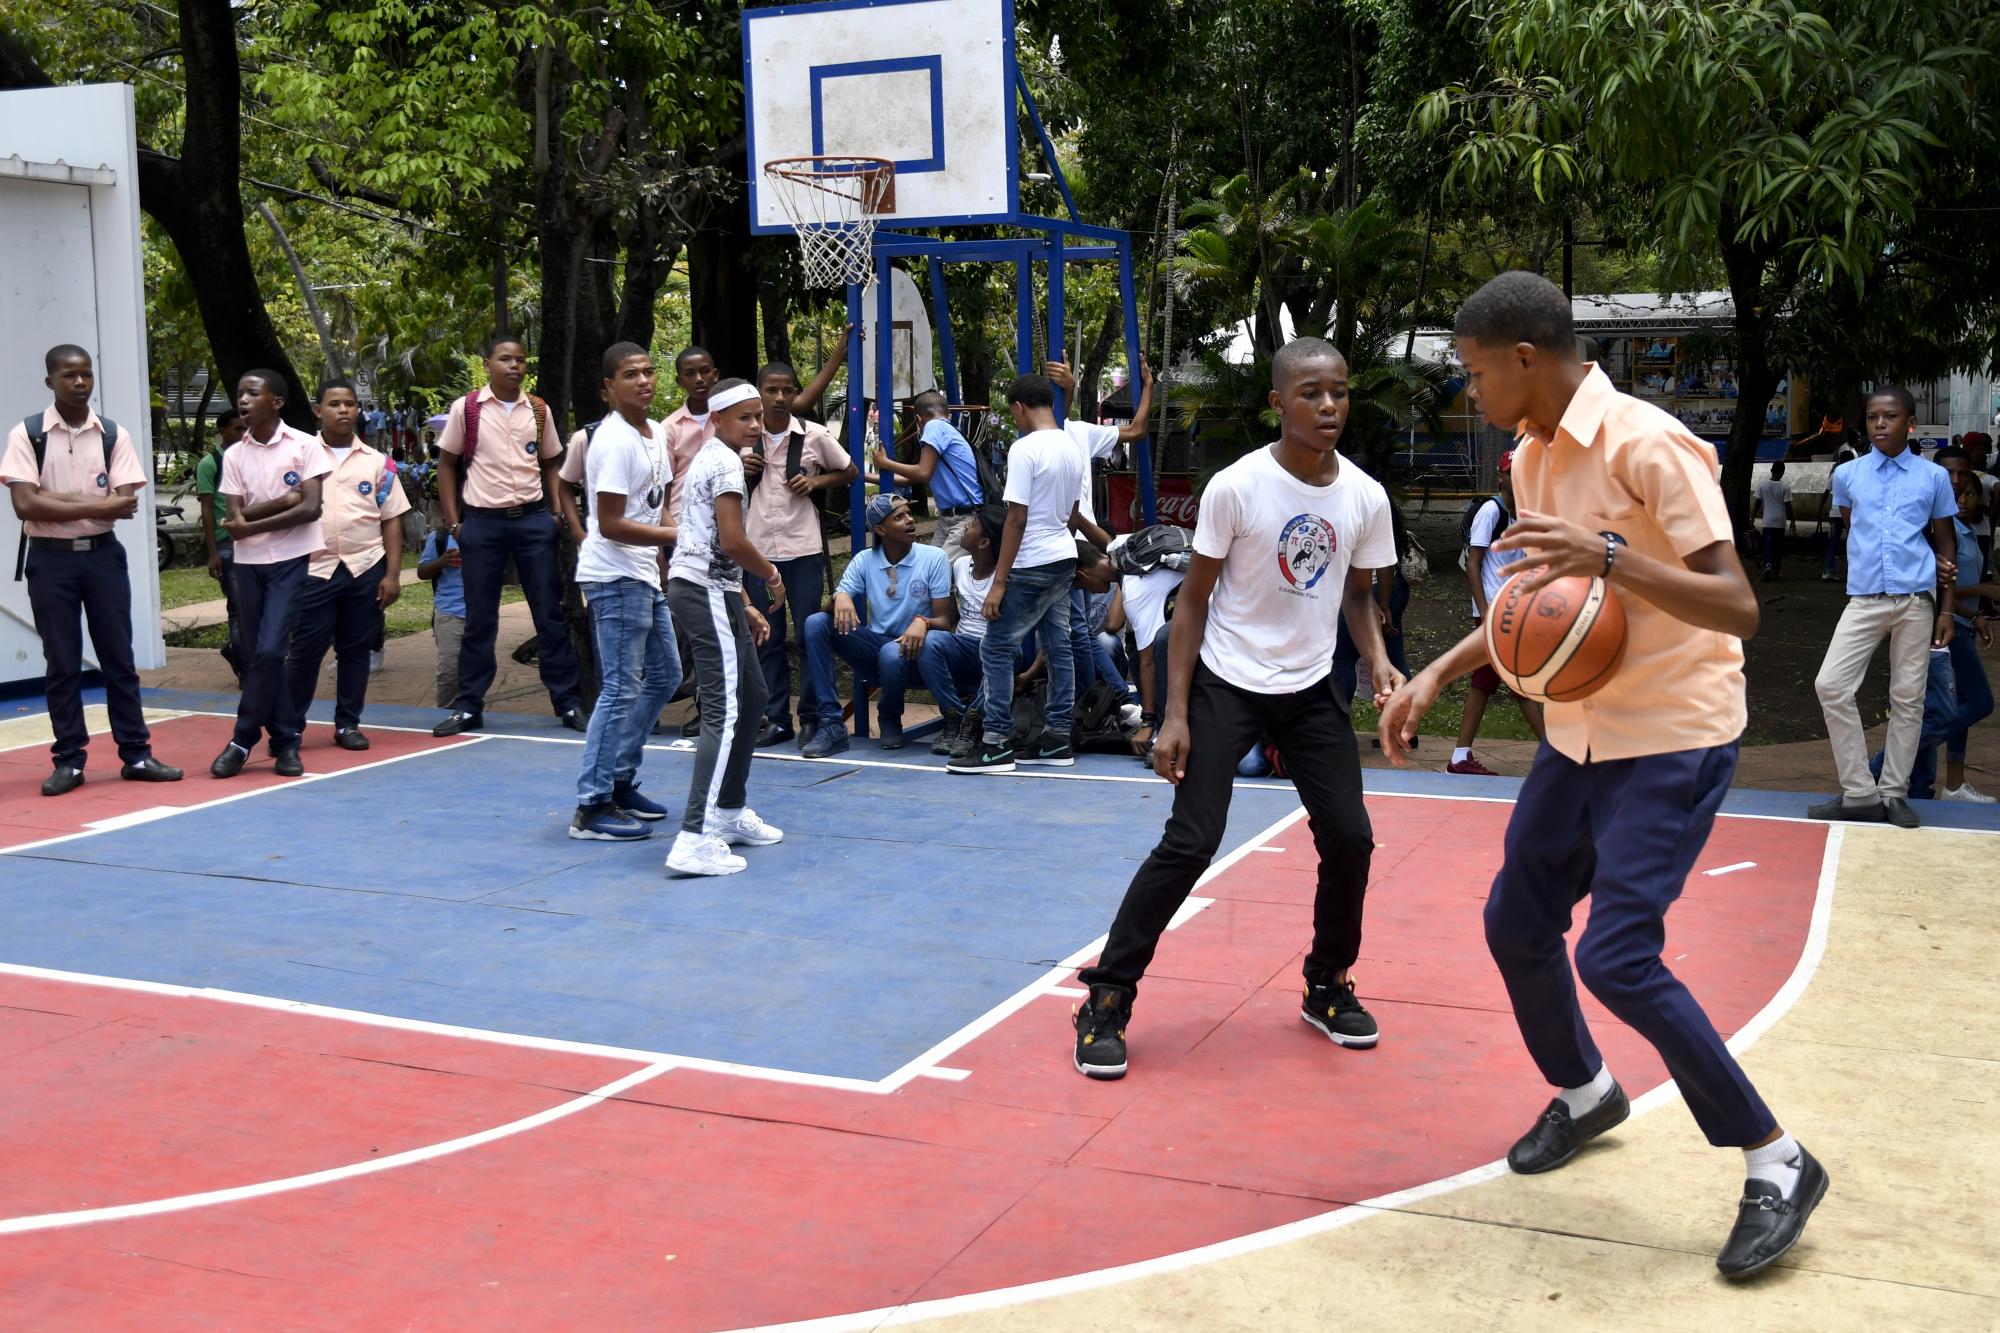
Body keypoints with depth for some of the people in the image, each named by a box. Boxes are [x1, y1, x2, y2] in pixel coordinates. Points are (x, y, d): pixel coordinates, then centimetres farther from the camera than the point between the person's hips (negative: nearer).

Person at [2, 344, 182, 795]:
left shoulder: (114, 435, 2)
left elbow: (126, 503, -8)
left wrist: (55, 497, -15)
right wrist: (95, 506, -17)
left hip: (103, 554, 2)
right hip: (50, 558, -2)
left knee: (118, 656, 6)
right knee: (61, 663, 4)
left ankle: (135, 754, 12)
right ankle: (68, 760, 12)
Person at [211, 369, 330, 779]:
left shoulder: (304, 446, -4)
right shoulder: (234, 455, 6)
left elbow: (310, 509, -12)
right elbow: (235, 520, -2)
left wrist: (251, 525, -11)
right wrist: (282, 501, -12)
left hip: (292, 561, -4)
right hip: (249, 565, 4)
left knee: (269, 651, -13)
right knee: (257, 656, 5)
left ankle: (244, 740, -1)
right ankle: (285, 741, 15)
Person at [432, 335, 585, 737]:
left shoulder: (538, 410, 6)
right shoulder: (465, 408, -1)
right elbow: (448, 466, 5)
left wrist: (557, 514, 4)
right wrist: (453, 523, -1)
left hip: (533, 519, 2)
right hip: (482, 521, -1)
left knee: (550, 614, 3)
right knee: (479, 619, 5)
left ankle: (569, 703, 10)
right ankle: (468, 707, 14)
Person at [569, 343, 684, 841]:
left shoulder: (656, 434, 11)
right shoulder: (614, 441, -17)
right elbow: (611, 525, -20)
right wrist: (677, 535, -19)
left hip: (645, 576, 10)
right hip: (614, 578, -10)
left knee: (664, 676, 16)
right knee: (623, 689, -8)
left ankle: (620, 781, 26)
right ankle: (592, 807, -2)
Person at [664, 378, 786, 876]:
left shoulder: (710, 460, 20)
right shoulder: (726, 462, -11)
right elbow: (733, 542, -20)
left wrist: (744, 607, 19)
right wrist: (770, 574, -2)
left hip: (706, 590, 11)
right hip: (707, 595, -11)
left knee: (750, 697, 20)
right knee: (724, 712, -14)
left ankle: (730, 812, 30)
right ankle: (695, 839, -20)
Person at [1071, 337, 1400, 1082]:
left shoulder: (1365, 497, -4)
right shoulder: (1236, 487, -16)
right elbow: (1194, 601, -9)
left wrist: (1378, 661, -9)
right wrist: (1175, 714, -14)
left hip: (1310, 692, 4)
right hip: (1226, 686, -4)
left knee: (1350, 839, 2)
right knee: (1189, 844, -10)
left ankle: (1327, 986, 25)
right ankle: (1106, 1001, 1)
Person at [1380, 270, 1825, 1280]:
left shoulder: (1647, 445, -20)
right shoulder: (1533, 458, 7)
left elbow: (1737, 608, -25)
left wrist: (1609, 556, -39)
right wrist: (1435, 677, 11)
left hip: (1672, 740, -9)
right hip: (1579, 734, 9)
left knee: (1617, 958, -16)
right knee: (1515, 925, 13)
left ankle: (1777, 1164, 2)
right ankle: (1585, 1095, 39)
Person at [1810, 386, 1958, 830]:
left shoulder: (1934, 477, 5)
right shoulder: (1847, 475, 7)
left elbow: (1944, 544, 10)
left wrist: (1946, 610, 5)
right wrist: (1920, 553, 11)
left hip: (1916, 601, -1)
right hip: (1864, 600, 1)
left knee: (1908, 697, 2)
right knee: (1831, 684, -12)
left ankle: (1894, 792, 12)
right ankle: (1860, 793, -5)